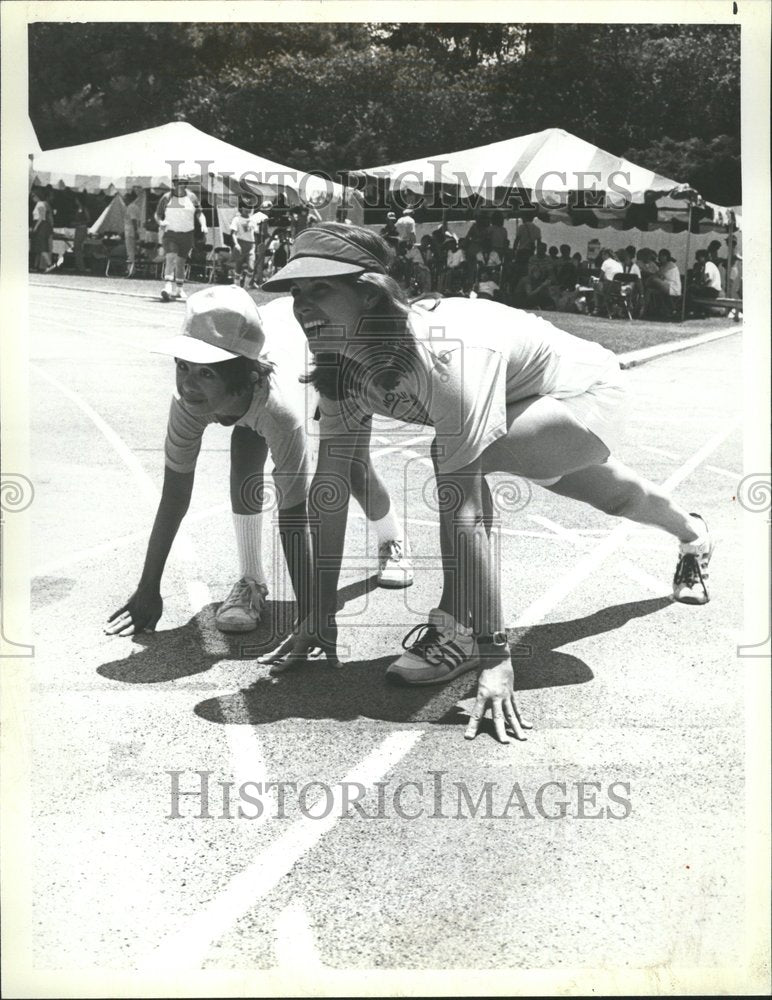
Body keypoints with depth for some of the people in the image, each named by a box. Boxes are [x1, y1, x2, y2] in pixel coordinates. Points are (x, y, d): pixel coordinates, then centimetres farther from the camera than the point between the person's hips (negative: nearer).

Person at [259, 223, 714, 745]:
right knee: (612, 496, 32)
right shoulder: (344, 366, -19)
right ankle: (691, 533, 68)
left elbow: (465, 510, -44)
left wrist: (494, 657, -41)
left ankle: (458, 630, -14)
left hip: (589, 393, -8)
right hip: (529, 406, 8)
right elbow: (329, 488, -14)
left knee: (457, 458, -33)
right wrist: (321, 615, -12)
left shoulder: (444, 352, -41)